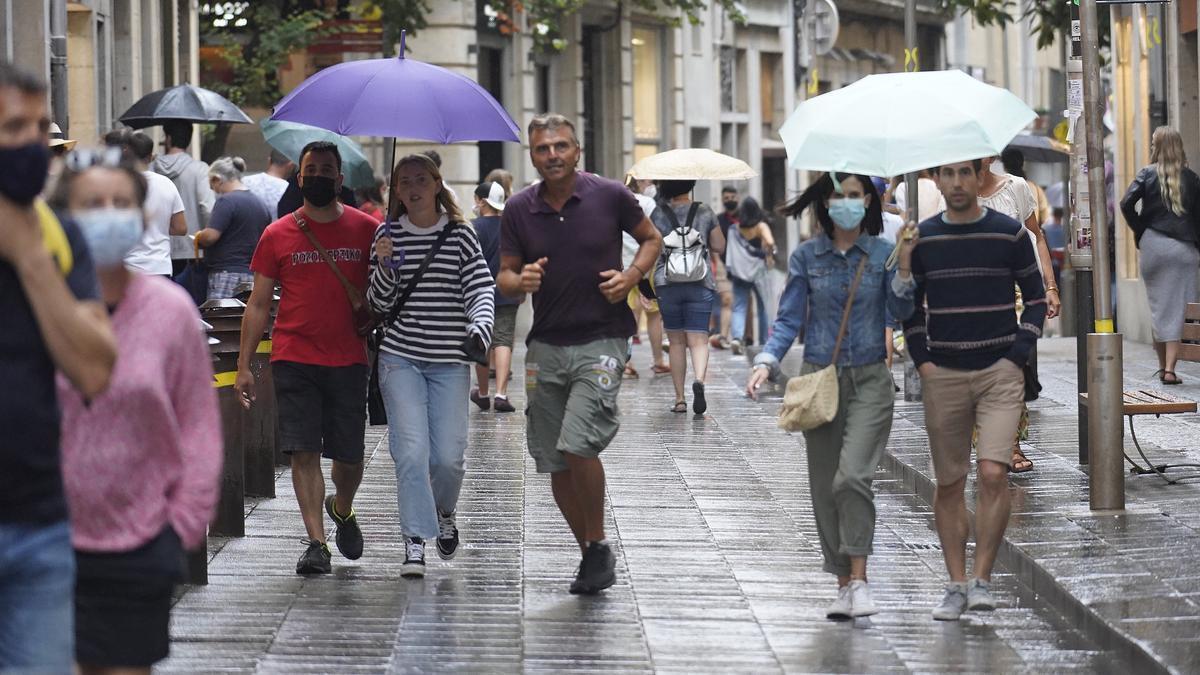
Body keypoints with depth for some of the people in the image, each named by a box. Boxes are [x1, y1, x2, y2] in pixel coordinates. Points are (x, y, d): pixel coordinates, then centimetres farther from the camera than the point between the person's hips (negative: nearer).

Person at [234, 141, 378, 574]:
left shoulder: (365, 230, 5)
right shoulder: (277, 235, 5)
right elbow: (259, 304, 7)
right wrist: (244, 367, 1)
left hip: (348, 360, 1)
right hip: (294, 359, -1)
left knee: (349, 457, 6)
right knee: (304, 452, -9)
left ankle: (342, 509, 36)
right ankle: (316, 542, -7)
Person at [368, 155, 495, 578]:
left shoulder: (460, 235, 2)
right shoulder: (389, 234, 5)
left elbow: (482, 288, -5)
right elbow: (379, 304, 7)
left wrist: (480, 326, -24)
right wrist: (384, 267, -13)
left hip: (449, 360, 0)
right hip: (400, 357, 0)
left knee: (448, 455, -2)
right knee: (410, 450, -11)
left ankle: (445, 513, 29)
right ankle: (415, 542, -4)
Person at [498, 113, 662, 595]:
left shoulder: (609, 196, -4)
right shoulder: (519, 210, 2)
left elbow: (651, 239, 11)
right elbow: (505, 276, 8)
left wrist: (631, 275, -8)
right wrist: (520, 281, -15)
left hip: (601, 340, -4)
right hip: (546, 345, 4)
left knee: (578, 445, -19)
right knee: (555, 463, 6)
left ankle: (599, 545, 1)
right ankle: (590, 556, 22)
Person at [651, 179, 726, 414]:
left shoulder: (658, 215, 1)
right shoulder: (705, 212, 2)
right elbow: (719, 247, 7)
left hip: (667, 284, 0)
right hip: (700, 284, 0)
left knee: (676, 341, 10)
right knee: (698, 339, -2)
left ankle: (679, 399, 10)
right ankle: (699, 379, -31)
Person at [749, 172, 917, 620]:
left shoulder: (882, 253, 2)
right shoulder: (806, 257, 4)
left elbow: (900, 311, -6)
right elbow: (789, 319, 4)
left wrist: (904, 265, -18)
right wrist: (766, 363, -11)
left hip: (869, 381, -2)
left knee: (852, 476, -19)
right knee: (824, 487, 3)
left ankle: (859, 579, -13)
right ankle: (843, 585, 12)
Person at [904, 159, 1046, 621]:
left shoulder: (1009, 234, 0)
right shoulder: (921, 239, 5)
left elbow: (1036, 299, 6)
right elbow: (911, 304, 14)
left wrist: (1016, 357, -3)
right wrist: (922, 360, 3)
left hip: (999, 373, -2)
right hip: (942, 375, 2)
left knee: (992, 474, -16)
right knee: (949, 484, 5)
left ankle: (982, 579, -9)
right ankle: (956, 585, 12)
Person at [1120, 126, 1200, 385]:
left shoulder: (1148, 174, 0)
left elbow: (1126, 203, -10)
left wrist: (1140, 230, 3)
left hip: (1153, 245, 0)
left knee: (1158, 306, 11)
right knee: (1177, 307, -2)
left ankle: (1163, 366, 16)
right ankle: (1170, 368, -10)